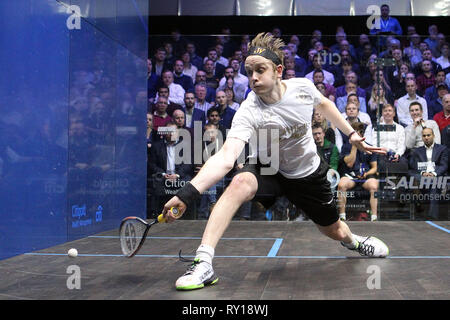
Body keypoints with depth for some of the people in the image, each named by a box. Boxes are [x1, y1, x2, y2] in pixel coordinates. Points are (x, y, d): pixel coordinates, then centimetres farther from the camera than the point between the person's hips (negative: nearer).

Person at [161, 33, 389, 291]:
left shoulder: (303, 86, -19)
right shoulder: (249, 112, -30)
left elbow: (324, 104, 7)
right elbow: (225, 159, -43)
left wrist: (351, 134, 12)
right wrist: (187, 194, -56)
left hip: (310, 174, 3)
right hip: (270, 172, -3)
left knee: (336, 232, 13)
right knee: (240, 183, -35)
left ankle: (353, 240, 55)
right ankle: (204, 264, -33)